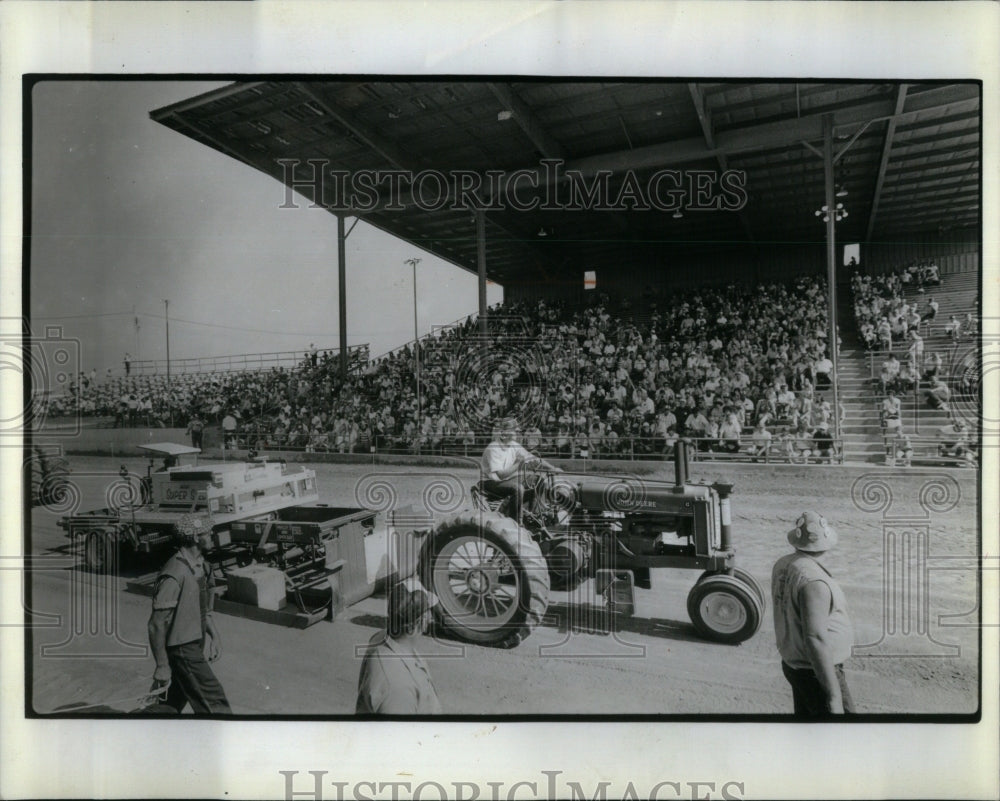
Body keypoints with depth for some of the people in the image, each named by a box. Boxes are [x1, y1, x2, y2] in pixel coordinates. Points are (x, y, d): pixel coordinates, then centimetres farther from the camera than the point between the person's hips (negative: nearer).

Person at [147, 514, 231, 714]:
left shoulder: (199, 565, 4)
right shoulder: (174, 574, -25)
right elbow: (157, 624, -23)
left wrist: (215, 636, 13)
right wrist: (162, 665, -20)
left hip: (196, 644, 9)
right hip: (182, 649, -9)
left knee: (176, 701, 21)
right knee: (213, 700, -3)